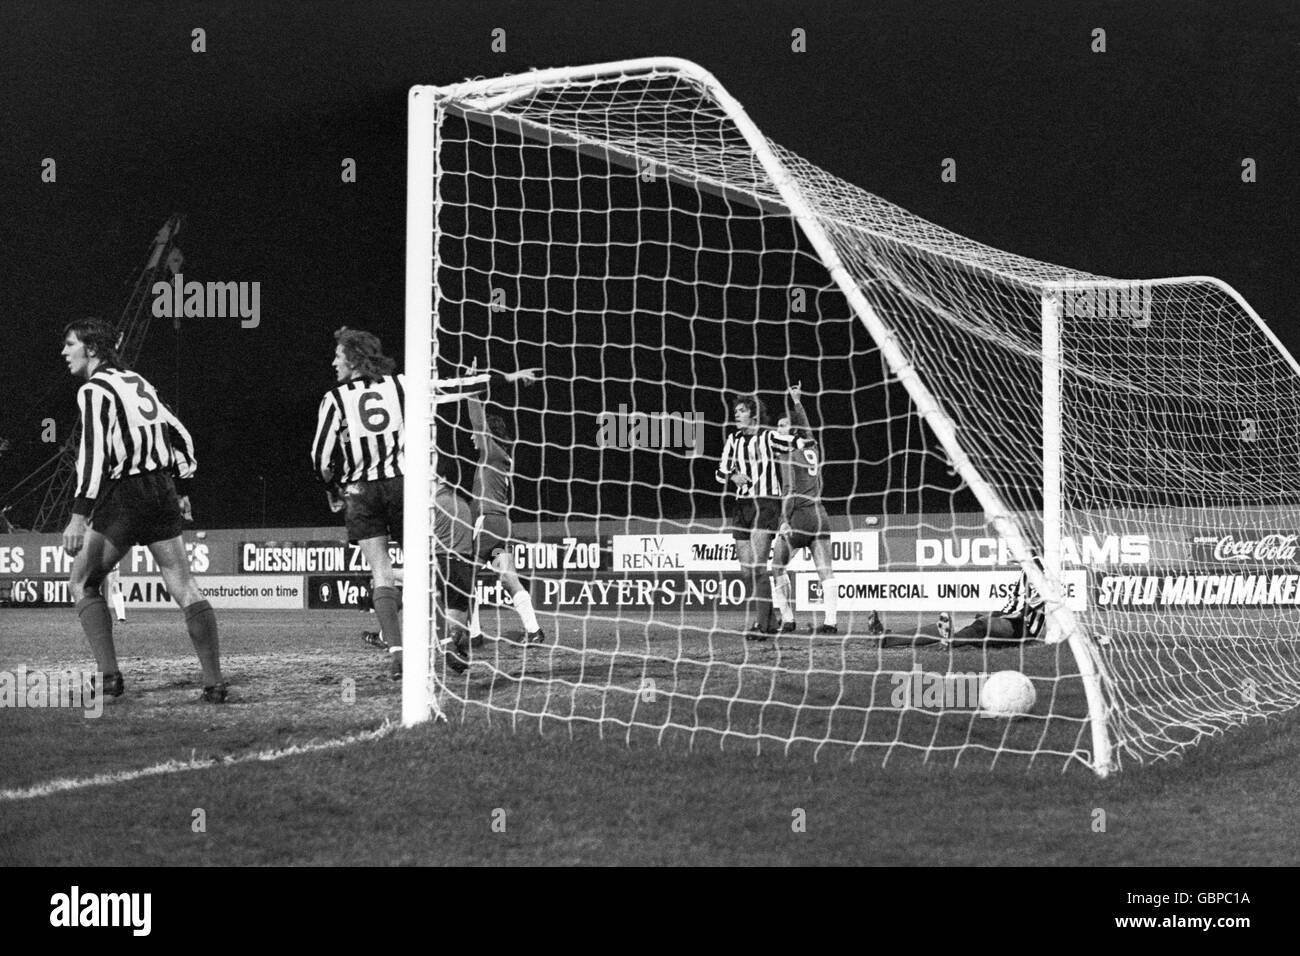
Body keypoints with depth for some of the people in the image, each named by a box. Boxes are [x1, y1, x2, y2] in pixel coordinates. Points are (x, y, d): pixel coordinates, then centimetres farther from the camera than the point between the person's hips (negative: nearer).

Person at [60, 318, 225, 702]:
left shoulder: (94, 390, -7)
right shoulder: (136, 382, 17)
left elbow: (94, 453, -17)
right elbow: (181, 436, 20)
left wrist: (79, 515, -19)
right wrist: (183, 491, 25)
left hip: (123, 496, -7)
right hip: (162, 492, 7)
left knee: (82, 582, 6)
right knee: (184, 587, 3)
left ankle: (109, 675, -5)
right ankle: (214, 682, -3)